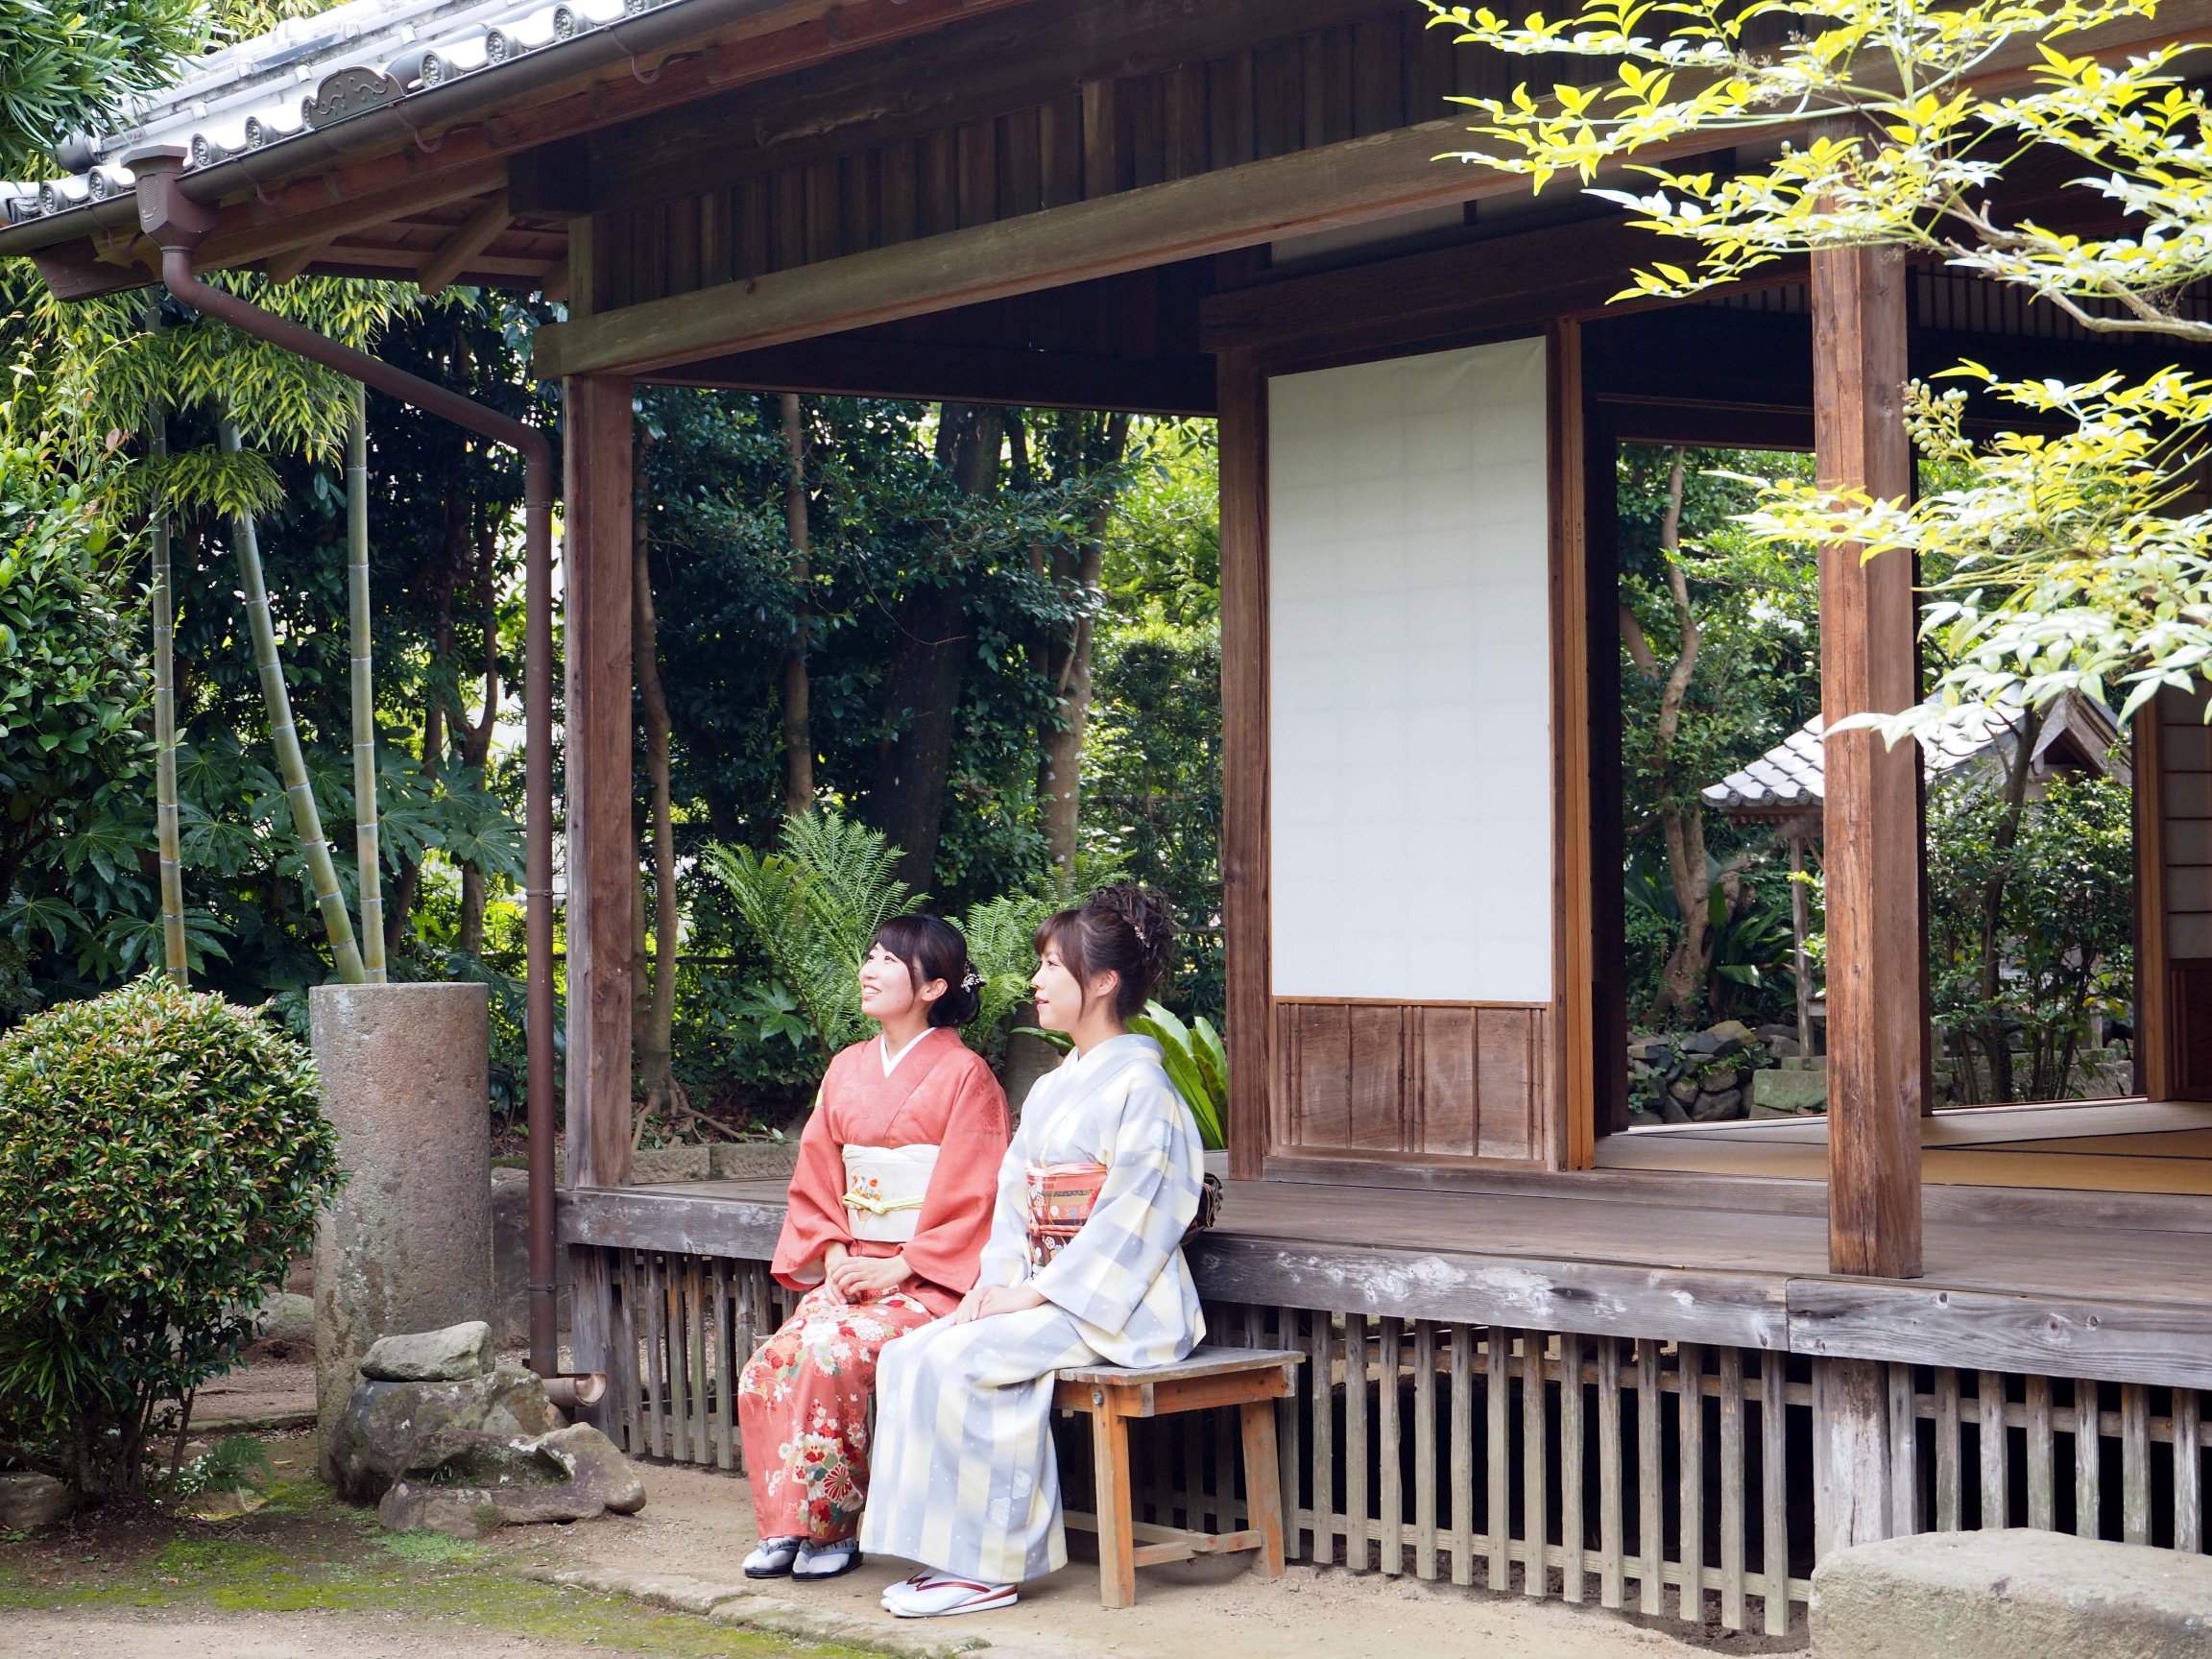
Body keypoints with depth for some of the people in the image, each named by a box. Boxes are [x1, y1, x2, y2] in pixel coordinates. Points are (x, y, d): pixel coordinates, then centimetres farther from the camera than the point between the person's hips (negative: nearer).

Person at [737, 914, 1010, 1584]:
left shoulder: (965, 1075, -6)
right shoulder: (847, 1069, 14)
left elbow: (971, 1200, -10)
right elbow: (815, 1182, 15)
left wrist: (897, 1269, -15)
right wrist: (836, 1258, -2)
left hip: (932, 1280, -6)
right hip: (853, 1271, 6)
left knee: (831, 1352, -29)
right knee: (769, 1364, -19)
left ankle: (831, 1528, -15)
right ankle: (784, 1526, -9)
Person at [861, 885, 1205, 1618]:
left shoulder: (1141, 1086, -10)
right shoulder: (1050, 1091, 17)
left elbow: (1130, 1218, -16)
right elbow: (1014, 1199, 14)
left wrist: (1032, 1294, -18)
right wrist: (997, 1281, -4)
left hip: (1119, 1306, -8)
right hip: (1043, 1295, 8)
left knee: (956, 1360, -25)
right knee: (909, 1355, -13)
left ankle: (982, 1566, -17)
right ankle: (955, 1554, -13)